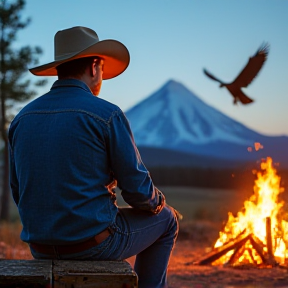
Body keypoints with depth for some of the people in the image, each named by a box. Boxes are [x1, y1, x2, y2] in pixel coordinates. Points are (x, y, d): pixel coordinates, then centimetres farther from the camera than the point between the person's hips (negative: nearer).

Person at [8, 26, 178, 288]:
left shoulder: (23, 117, 4)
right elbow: (137, 189, -10)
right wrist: (158, 202, 13)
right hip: (93, 244, -6)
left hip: (40, 248, 6)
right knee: (165, 219, 21)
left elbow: (18, 192, 11)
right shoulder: (107, 114, -13)